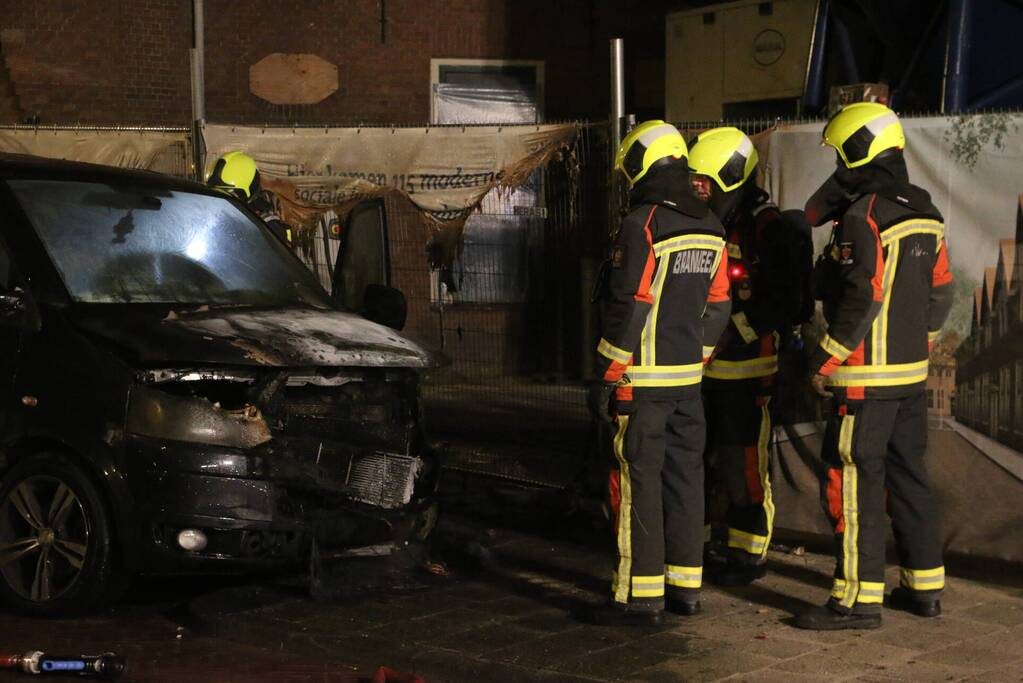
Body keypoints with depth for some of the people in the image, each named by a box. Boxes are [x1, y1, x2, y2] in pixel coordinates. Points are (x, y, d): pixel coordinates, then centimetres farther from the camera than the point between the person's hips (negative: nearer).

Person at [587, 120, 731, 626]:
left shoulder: (641, 226, -14)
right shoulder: (710, 228, 10)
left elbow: (628, 309, -17)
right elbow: (717, 308, 14)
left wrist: (605, 379, -12)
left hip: (642, 379, -7)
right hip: (688, 378, 7)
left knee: (639, 482, -3)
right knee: (684, 477, 13)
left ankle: (640, 596, -1)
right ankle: (685, 585, 19)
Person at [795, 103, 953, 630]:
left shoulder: (863, 218, -16)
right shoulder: (923, 212, 11)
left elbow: (863, 300, -22)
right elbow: (941, 292, 15)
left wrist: (825, 359, -15)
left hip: (866, 378, -9)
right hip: (912, 373, 9)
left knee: (853, 484, -3)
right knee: (908, 478, 16)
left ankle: (858, 599, -1)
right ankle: (925, 586, 24)